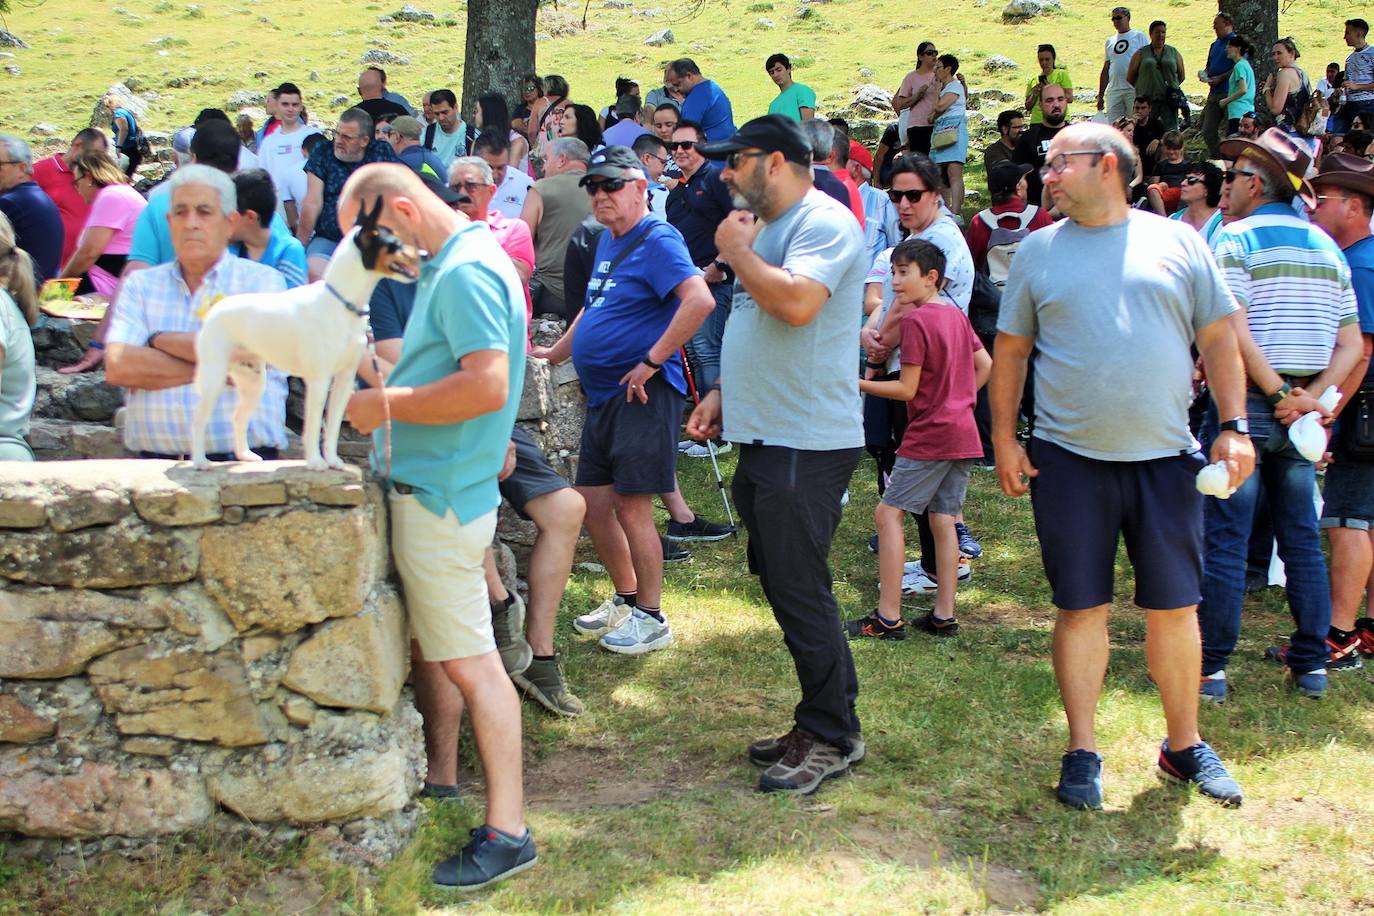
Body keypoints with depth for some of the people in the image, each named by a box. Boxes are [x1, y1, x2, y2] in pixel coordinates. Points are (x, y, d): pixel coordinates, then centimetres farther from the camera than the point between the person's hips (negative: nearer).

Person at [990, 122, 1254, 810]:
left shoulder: (1177, 242, 5)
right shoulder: (1038, 251, 6)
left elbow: (1219, 339, 7)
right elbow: (1010, 350, 9)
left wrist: (1233, 428, -2)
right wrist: (1004, 439, 1)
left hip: (1165, 457, 0)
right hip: (1069, 461, 0)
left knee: (1175, 609, 6)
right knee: (1081, 608, 4)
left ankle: (1184, 744, 22)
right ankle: (1082, 751, 15)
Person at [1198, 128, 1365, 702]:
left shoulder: (1235, 238, -7)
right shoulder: (1327, 247, 12)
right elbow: (1351, 344, 6)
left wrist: (1277, 394, -15)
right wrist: (1310, 396, -4)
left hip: (1246, 403, -6)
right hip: (1301, 411, 6)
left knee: (1225, 541, -3)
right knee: (1301, 538, 13)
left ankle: (1210, 670, 0)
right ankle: (1311, 664, 18)